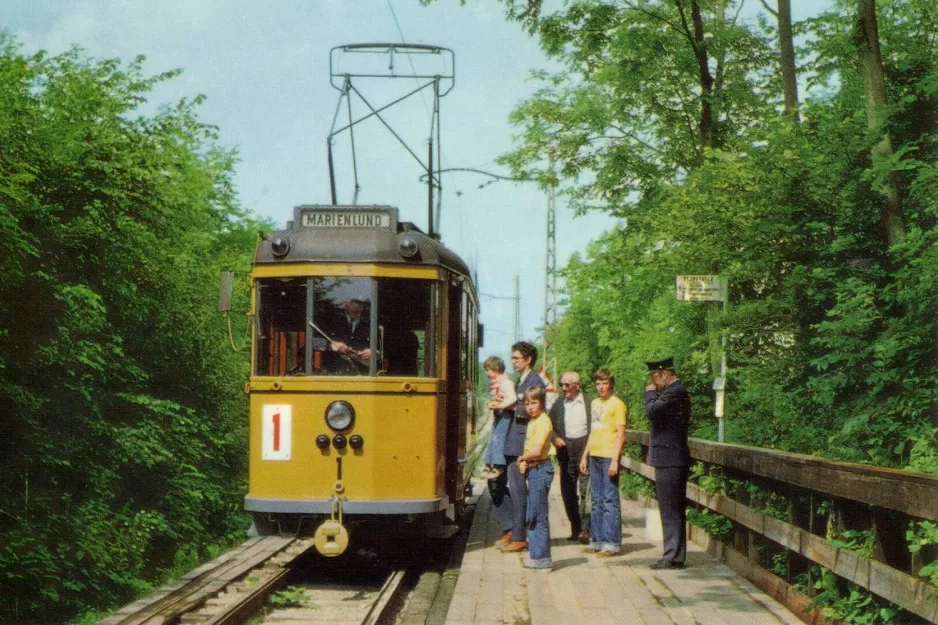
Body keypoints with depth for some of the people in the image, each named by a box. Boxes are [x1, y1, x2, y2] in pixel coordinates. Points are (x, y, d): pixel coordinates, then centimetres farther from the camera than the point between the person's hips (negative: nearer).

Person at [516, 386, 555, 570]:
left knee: (538, 515, -6)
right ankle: (535, 552, 22)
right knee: (532, 515, 15)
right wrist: (524, 463, 0)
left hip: (540, 469, -10)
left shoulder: (542, 421, -15)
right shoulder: (532, 421, 15)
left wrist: (521, 459, -8)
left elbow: (537, 451, -24)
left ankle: (541, 557, -2)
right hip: (533, 470, 10)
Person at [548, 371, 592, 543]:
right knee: (568, 492, 5)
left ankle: (585, 528, -7)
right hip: (565, 450, 4)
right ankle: (575, 528, 13)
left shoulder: (590, 403, 0)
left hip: (585, 448, -4)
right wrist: (555, 438, -3)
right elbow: (550, 426, 17)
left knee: (586, 490, -9)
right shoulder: (558, 404, 13)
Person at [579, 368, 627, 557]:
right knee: (596, 500, 11)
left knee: (610, 499, -6)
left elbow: (620, 435, -10)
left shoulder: (617, 404, -6)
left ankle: (612, 543, -5)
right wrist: (585, 456, 18)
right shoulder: (594, 403, 16)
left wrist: (615, 460, -17)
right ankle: (597, 540, 17)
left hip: (609, 457, -8)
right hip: (594, 456, 8)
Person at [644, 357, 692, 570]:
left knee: (671, 510, -7)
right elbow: (655, 414, 21)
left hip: (669, 460, -11)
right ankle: (673, 554, 17)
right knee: (673, 510, 13)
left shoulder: (675, 392, -16)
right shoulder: (675, 391, 18)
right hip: (672, 459, 11)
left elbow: (652, 412, -24)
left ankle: (673, 556, -4)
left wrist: (650, 393, -11)